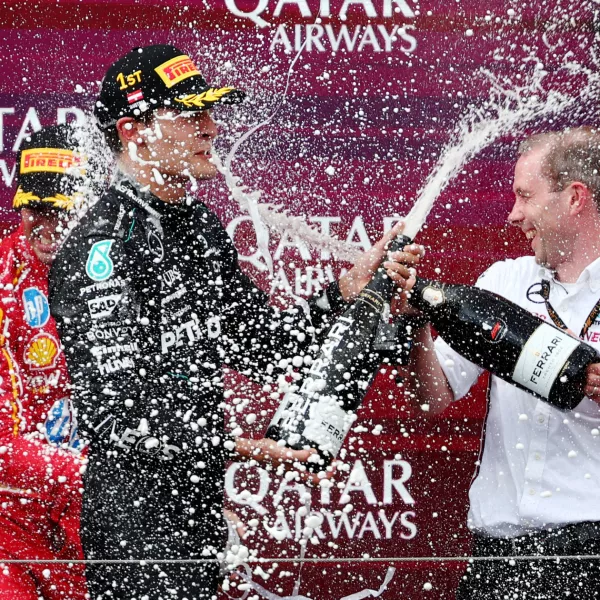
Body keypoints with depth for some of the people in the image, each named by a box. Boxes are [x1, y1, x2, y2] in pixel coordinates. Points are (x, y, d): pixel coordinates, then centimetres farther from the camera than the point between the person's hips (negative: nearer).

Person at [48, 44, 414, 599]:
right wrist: (233, 444, -35)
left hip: (203, 499, 8)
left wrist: (349, 290, 1)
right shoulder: (104, 242, -17)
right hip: (136, 513, -8)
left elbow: (263, 349, 13)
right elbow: (115, 414, -25)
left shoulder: (201, 226, 11)